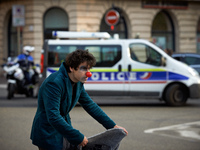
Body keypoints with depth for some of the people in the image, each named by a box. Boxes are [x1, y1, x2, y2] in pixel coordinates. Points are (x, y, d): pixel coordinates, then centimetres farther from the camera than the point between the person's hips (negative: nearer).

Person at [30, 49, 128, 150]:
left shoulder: (78, 83, 1)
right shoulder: (54, 83, -26)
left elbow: (90, 105, 13)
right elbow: (53, 117, -31)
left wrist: (112, 126, 6)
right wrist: (78, 138, -28)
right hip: (49, 136, -8)